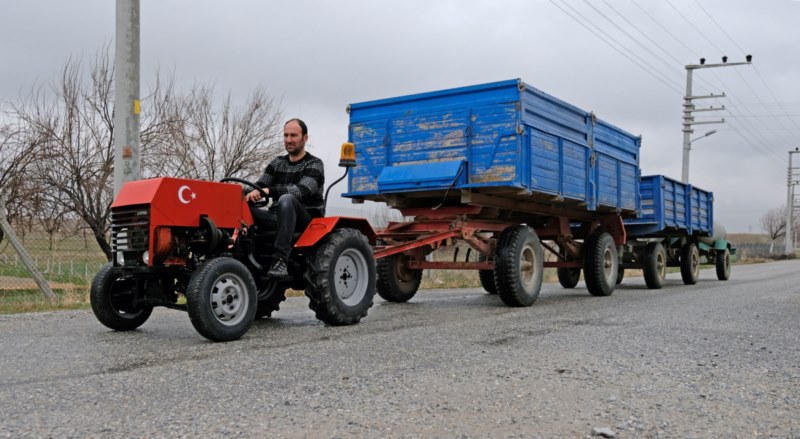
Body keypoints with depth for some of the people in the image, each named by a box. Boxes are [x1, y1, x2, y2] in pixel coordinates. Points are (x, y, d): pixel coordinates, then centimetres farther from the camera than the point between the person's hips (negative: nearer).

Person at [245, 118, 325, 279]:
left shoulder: (314, 164, -3)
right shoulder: (277, 162, 15)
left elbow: (302, 190, -21)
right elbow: (260, 186, 8)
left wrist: (269, 191, -35)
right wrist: (250, 194, -18)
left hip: (306, 220, -5)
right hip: (279, 217, 5)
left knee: (286, 199, -38)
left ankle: (280, 259, -43)